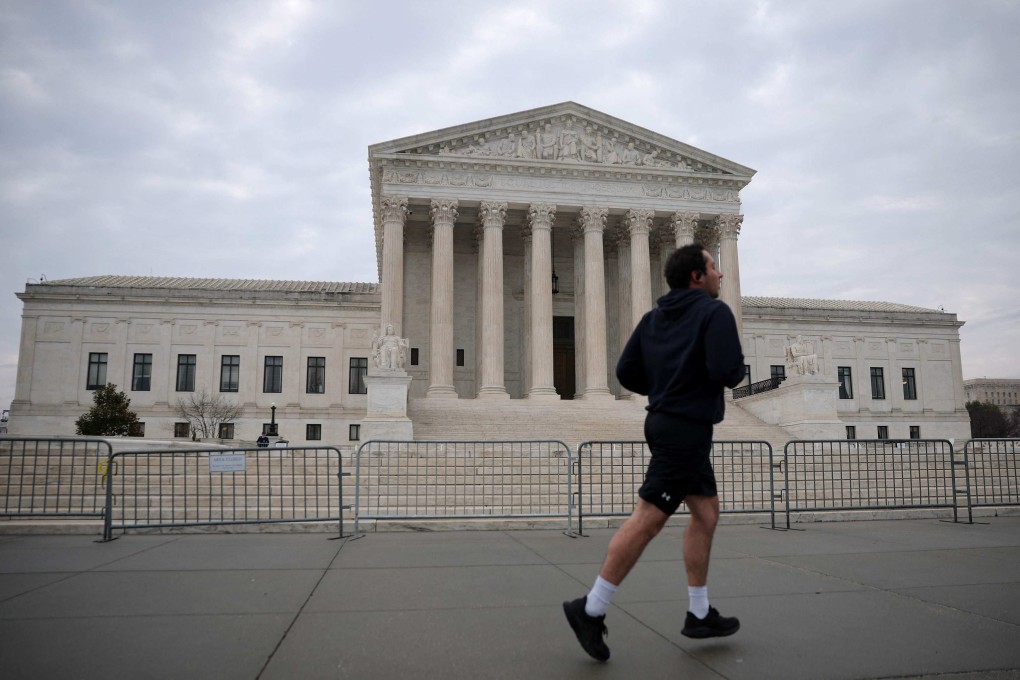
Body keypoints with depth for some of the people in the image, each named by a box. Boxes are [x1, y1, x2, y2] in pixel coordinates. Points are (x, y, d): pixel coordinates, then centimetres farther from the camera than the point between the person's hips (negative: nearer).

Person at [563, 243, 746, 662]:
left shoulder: (654, 318, 12)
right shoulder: (715, 312, -9)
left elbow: (626, 372, 7)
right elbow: (727, 373, -21)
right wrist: (738, 359, 1)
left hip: (665, 421, 9)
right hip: (687, 428, -9)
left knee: (706, 513, 16)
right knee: (647, 519, -8)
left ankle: (700, 615, 23)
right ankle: (591, 610, -3)